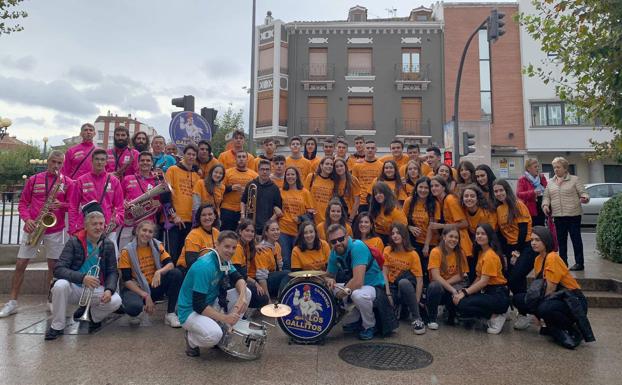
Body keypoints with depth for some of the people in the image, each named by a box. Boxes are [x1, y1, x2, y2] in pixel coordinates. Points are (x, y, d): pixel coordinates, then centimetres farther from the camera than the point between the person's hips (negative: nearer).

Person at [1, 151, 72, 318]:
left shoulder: (68, 182, 2)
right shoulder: (33, 179, 5)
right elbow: (22, 202, 6)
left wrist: (60, 205, -18)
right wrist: (27, 219, -10)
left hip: (56, 230, -1)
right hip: (33, 227, 1)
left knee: (53, 266, 4)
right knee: (20, 265, 3)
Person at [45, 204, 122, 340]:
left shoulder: (108, 245, 0)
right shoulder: (74, 242, -8)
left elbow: (112, 272, 1)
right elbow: (58, 269, -18)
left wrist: (109, 289, -20)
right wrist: (83, 278, -34)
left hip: (96, 290, 2)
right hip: (74, 288, -1)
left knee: (116, 300, -25)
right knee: (60, 285, -34)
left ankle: (91, 314, 10)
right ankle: (57, 326, -11)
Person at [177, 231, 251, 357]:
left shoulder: (224, 260, -2)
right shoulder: (204, 267, -28)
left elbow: (238, 278, 1)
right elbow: (198, 305, -29)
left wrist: (242, 296, -21)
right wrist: (224, 318, -28)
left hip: (210, 304, 8)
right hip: (191, 311, -8)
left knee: (246, 292, -4)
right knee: (214, 335, -36)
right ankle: (191, 338, 1)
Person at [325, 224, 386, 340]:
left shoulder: (357, 247, -27)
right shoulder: (334, 253, -3)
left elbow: (358, 281, -34)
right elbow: (329, 275, 8)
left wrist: (340, 293, -21)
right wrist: (330, 281, -16)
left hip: (374, 286, -8)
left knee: (358, 295, -38)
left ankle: (370, 326, -6)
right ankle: (354, 320, 13)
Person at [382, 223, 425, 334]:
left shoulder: (412, 254, -7)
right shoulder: (387, 250, 0)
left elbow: (419, 279, -12)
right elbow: (384, 274, -6)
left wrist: (417, 301, -21)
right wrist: (388, 294, -18)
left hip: (406, 287, -2)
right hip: (392, 287, 2)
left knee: (403, 282, -39)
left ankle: (416, 319, -26)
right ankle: (396, 306, 6)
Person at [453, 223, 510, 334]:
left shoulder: (490, 255, -15)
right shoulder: (480, 252, 13)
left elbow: (484, 281, -20)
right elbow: (479, 278, 10)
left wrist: (465, 293, -20)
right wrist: (465, 290, -3)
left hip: (498, 295, -9)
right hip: (487, 291, 9)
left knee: (463, 304, -23)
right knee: (457, 299, -3)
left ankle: (495, 316, -3)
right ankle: (493, 314, 7)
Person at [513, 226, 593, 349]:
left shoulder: (552, 258, -19)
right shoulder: (538, 258, 7)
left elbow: (550, 289, -18)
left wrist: (538, 313, -9)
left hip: (574, 300, -8)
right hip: (557, 297, 8)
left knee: (545, 309, -37)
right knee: (518, 299, -5)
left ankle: (573, 331, -6)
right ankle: (553, 327, 3)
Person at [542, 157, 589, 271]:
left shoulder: (575, 179, 1)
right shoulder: (550, 183, 13)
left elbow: (583, 192, -2)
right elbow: (546, 196, 15)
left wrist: (584, 198, -24)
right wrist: (545, 205, -4)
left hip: (573, 215, -4)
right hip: (558, 216, 4)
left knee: (576, 239, 0)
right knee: (561, 240, 9)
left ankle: (579, 263, 8)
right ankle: (563, 262, 17)